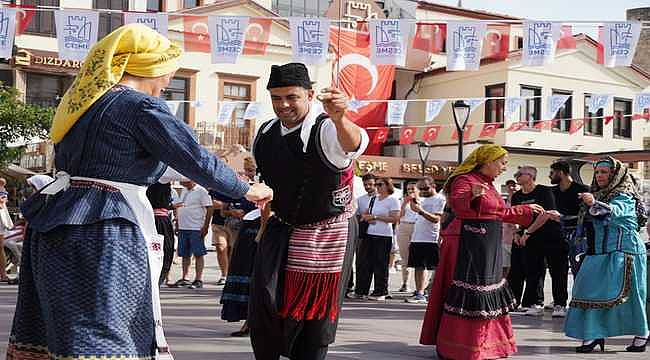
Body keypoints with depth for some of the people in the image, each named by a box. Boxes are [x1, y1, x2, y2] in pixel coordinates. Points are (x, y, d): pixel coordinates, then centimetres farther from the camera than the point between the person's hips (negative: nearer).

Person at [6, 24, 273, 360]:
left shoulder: (82, 100, 15)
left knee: (50, 329, 11)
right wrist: (247, 190, 3)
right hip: (104, 231, -8)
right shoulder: (143, 107, -11)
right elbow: (197, 160, -10)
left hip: (55, 219, 8)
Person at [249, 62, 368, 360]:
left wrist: (339, 118, -69)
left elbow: (354, 143, -47)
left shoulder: (326, 130, -21)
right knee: (264, 308, -3)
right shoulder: (265, 134, 1)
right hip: (280, 231, 5)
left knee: (315, 315, 7)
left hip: (326, 237, -5)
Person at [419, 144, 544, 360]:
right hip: (468, 247, -10)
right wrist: (472, 196, -49)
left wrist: (526, 211, 32)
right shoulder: (464, 180, -11)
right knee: (467, 294, -10)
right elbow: (456, 203, -30)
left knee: (488, 292, 12)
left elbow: (501, 213, 28)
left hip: (487, 249, 10)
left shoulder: (488, 185, 18)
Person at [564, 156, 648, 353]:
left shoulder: (624, 196, -7)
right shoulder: (598, 195, 16)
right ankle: (592, 334, -4)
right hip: (599, 252, 7)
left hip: (624, 250, -7)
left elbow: (614, 211, -30)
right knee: (590, 290, -5)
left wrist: (595, 204, -47)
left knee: (629, 293, -3)